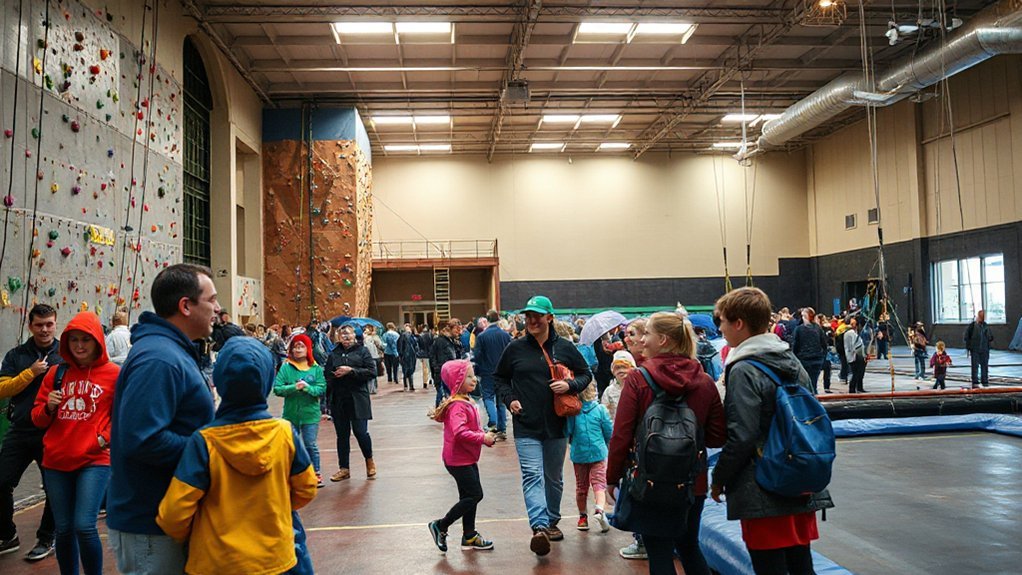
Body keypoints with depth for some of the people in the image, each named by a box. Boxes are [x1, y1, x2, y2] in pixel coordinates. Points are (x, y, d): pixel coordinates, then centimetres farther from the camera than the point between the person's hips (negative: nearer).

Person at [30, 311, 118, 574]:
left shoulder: (114, 373, -2)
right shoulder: (56, 373, 8)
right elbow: (38, 418, 12)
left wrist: (106, 437, -11)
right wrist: (48, 407, -8)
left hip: (94, 460, -4)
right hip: (56, 462, 4)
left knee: (84, 526, -13)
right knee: (63, 529, 11)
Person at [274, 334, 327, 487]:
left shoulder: (316, 369, 0)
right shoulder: (286, 367, -2)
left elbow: (322, 390, -7)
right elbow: (277, 389, -9)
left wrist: (308, 387, -22)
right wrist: (293, 387, -21)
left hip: (310, 413, -1)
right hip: (290, 413, 1)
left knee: (311, 445, 4)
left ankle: (316, 474, 18)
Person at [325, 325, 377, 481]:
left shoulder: (362, 351, 1)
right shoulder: (334, 354, 9)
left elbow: (372, 371, -8)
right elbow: (327, 375, 8)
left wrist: (351, 370, -15)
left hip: (357, 399, -3)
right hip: (338, 400, 3)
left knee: (360, 432, -6)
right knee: (342, 434, 9)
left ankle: (369, 460, 20)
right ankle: (344, 469, 20)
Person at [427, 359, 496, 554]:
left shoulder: (466, 402, 12)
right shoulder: (457, 406, -21)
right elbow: (459, 432, -33)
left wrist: (485, 436, 2)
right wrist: (483, 438, -26)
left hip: (468, 458, 10)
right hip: (459, 460, -10)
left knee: (469, 496, 15)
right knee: (475, 495, -7)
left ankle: (469, 537, 26)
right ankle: (440, 526, 5)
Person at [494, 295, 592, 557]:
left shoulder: (565, 348, 0)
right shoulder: (515, 348, -1)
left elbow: (586, 374, 9)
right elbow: (499, 377, 12)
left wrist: (570, 385, -11)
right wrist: (509, 398, -4)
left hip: (556, 426, 2)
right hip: (526, 427, -2)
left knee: (554, 477, 16)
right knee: (532, 475, -15)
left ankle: (552, 521, 34)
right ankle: (539, 527, -22)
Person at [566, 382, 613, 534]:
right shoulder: (600, 409, -8)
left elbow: (567, 432, -3)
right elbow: (609, 431, -2)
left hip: (578, 453, 2)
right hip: (598, 452, -1)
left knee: (581, 486, 13)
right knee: (599, 482, 1)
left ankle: (583, 517, 23)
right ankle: (599, 509, -23)